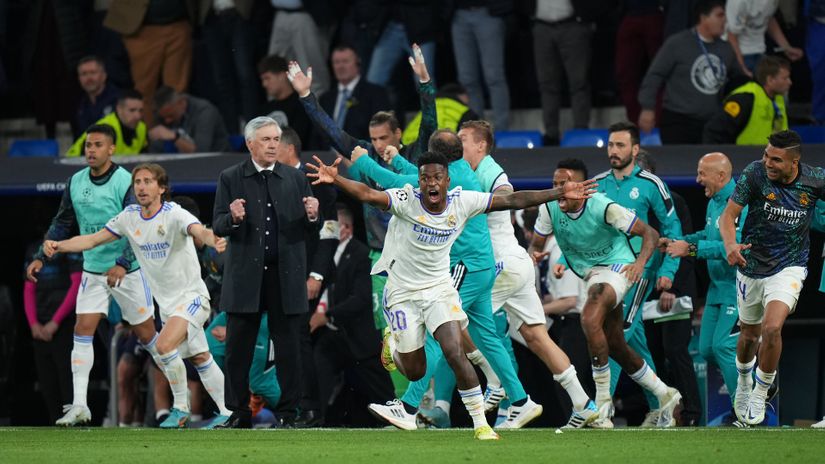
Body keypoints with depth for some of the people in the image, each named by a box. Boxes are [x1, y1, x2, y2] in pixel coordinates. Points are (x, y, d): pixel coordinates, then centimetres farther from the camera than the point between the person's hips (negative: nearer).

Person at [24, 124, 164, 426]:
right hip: (93, 271, 5)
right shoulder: (76, 183, 3)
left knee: (146, 334, 3)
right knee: (82, 331, -7)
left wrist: (122, 264, -29)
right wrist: (41, 257, 5)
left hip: (127, 272, -5)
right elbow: (62, 223, 13)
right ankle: (79, 406, -9)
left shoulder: (126, 182, -14)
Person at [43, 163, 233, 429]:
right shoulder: (130, 217, 0)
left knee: (165, 345, -24)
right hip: (166, 303, 7)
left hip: (190, 295, -7)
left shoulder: (174, 214, -19)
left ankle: (181, 409, -9)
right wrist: (58, 246, -13)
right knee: (199, 359, 12)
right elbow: (93, 240, 2)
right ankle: (227, 413, 22)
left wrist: (212, 240, -61)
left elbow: (199, 231, -38)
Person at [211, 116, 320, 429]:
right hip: (245, 274, -1)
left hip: (286, 275, 1)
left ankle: (288, 414, 8)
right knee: (238, 349, 1)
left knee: (288, 349, 2)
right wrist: (234, 218, -21)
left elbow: (311, 230, 8)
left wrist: (312, 216, -14)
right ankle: (239, 413, 9)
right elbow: (218, 227, 0)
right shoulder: (230, 179, 5)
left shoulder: (295, 179, 9)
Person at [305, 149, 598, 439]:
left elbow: (513, 200, -6)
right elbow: (368, 194, -36)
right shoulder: (406, 200, -20)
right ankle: (392, 341, 45)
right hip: (404, 292, -1)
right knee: (415, 372, 8)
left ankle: (480, 423, -8)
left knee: (455, 354, -18)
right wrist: (335, 180, -55)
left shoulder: (463, 202, -10)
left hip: (440, 288, 1)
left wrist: (560, 194, -9)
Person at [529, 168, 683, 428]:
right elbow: (536, 245, 3)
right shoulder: (549, 208, -8)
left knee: (590, 320, -30)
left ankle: (603, 402, -21)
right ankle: (665, 395, 29)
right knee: (615, 346, 13)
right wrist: (533, 256, -22)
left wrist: (640, 262, -35)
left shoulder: (603, 208, -23)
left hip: (617, 267, -8)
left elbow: (650, 234, -17)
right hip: (591, 273, 8)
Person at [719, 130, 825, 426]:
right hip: (752, 267, 1)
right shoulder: (755, 174, -18)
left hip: (789, 267, -1)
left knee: (772, 328, -22)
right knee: (749, 334, 17)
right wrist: (730, 245, -35)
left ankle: (760, 395, -2)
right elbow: (728, 215, -15)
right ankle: (743, 384, 49)